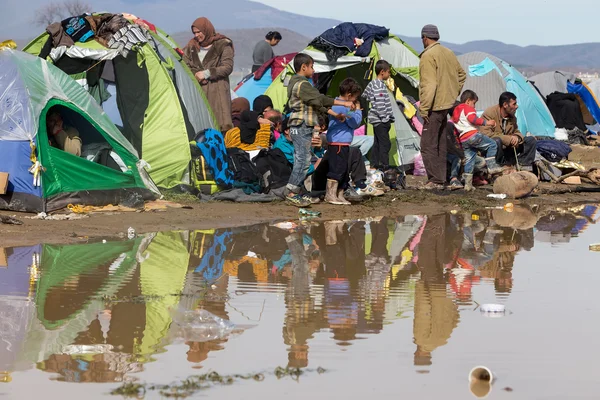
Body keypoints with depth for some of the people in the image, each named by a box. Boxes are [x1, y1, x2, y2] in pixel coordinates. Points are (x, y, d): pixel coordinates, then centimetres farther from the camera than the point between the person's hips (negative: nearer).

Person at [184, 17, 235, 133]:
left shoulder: (223, 45, -1)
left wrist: (207, 74, -12)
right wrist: (196, 75, -5)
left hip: (217, 89, -4)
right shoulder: (192, 46, 13)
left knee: (221, 123, -11)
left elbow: (228, 67, -6)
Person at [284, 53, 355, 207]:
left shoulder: (296, 82, 19)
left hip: (298, 128, 11)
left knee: (300, 160, 12)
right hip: (302, 127, -11)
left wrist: (334, 113, 13)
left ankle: (292, 193, 13)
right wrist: (344, 103, -19)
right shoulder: (302, 84, -15)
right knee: (303, 160, -9)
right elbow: (320, 99, -22)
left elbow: (316, 104, 19)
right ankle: (292, 193, -8)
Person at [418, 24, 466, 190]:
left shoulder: (428, 56, -15)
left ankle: (435, 180, -8)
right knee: (440, 143, 15)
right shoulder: (448, 53, 13)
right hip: (447, 105, 9)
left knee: (428, 144, -6)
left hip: (435, 107, -9)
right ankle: (441, 179, 19)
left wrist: (424, 108, -18)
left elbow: (429, 84, -21)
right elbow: (461, 75, 24)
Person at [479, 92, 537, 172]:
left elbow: (516, 131, 19)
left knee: (531, 140, -2)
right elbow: (485, 134, -27)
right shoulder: (489, 114, -17)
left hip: (507, 149, 7)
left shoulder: (512, 117, 7)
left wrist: (517, 137, -10)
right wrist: (508, 139, -27)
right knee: (497, 141, -42)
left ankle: (523, 166, -9)